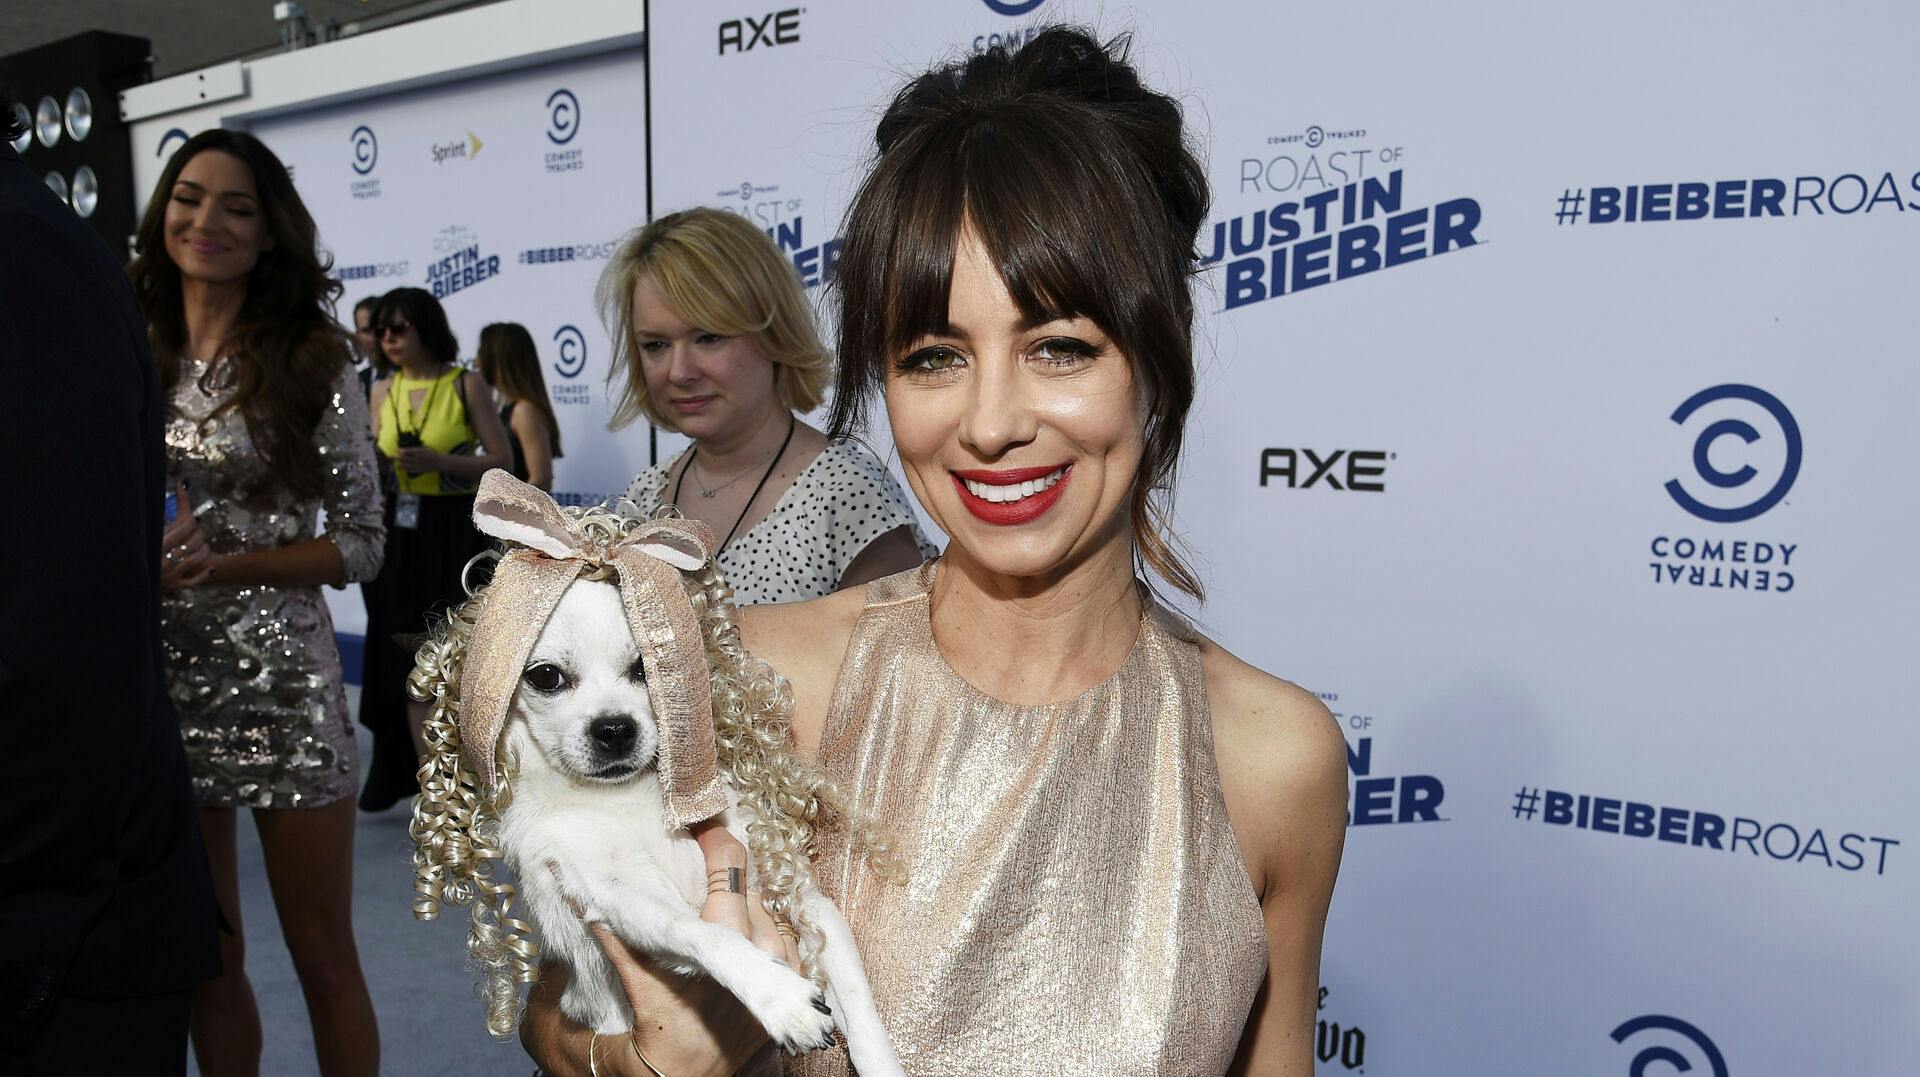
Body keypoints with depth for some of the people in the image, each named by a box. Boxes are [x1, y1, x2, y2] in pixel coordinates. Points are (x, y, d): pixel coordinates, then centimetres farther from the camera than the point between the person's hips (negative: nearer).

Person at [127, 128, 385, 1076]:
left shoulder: (314, 363, -4)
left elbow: (359, 544, -5)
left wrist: (222, 564, -17)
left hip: (277, 683, -3)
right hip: (159, 677, 4)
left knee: (323, 960, 6)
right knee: (207, 959, 15)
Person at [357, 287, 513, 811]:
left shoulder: (466, 384, -4)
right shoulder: (383, 391, 10)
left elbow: (502, 461, -7)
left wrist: (437, 461, -19)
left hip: (455, 535, -5)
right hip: (400, 533, 5)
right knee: (409, 661, 7)